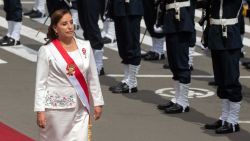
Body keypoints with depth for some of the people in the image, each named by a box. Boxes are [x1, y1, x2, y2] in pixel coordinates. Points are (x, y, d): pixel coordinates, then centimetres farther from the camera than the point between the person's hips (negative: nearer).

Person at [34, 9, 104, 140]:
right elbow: (40, 83, -7)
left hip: (80, 109, 3)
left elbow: (93, 77, 9)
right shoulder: (47, 51, -7)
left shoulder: (85, 46, 3)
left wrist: (97, 102, 8)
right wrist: (40, 110, -10)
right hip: (56, 108, -3)